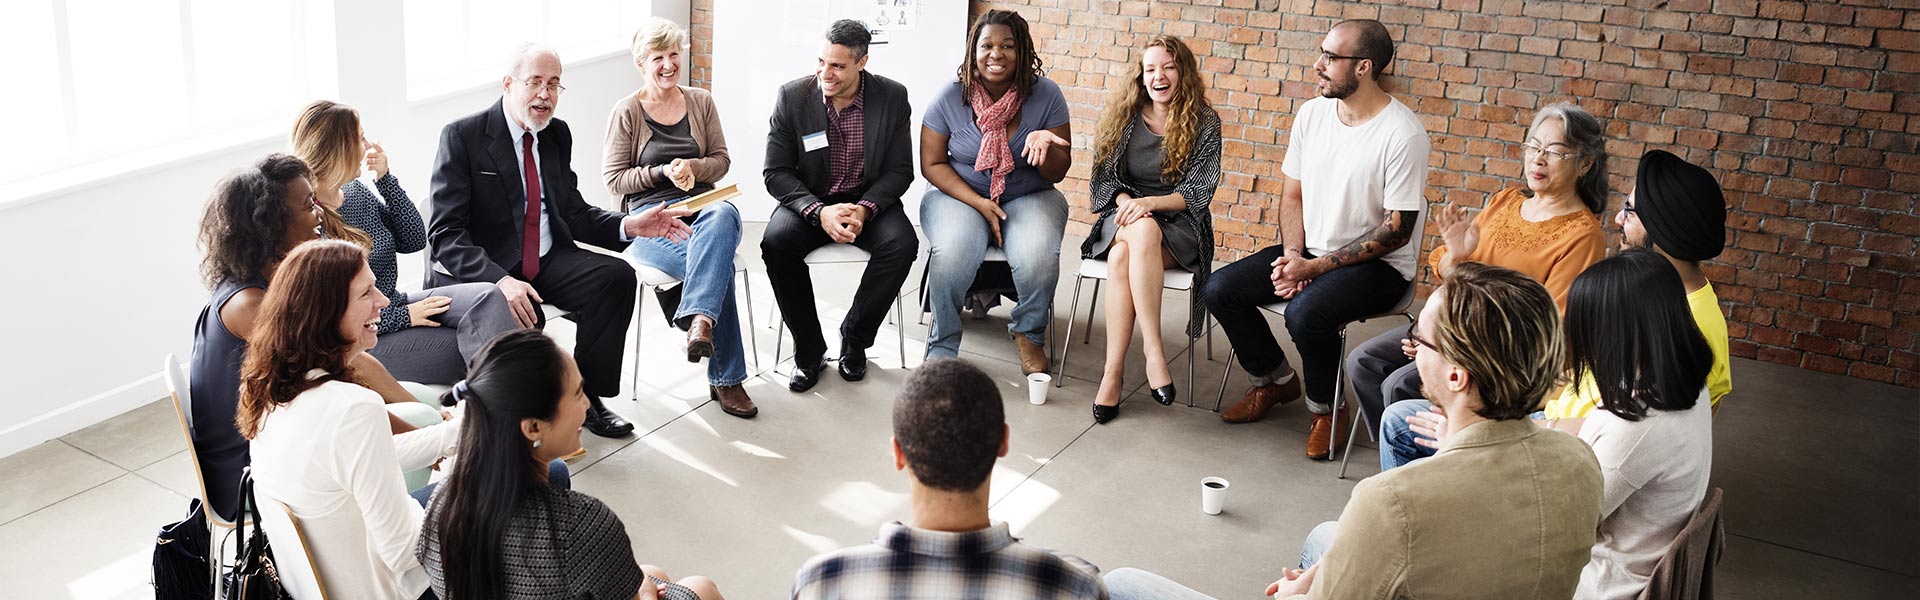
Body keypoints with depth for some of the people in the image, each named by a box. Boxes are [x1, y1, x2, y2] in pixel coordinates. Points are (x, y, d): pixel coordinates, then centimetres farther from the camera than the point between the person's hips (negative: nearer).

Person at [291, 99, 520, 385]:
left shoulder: (356, 190, 7)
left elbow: (414, 240, 8)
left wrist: (384, 178, -3)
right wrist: (403, 316, -16)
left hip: (394, 309, 7)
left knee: (486, 297, -19)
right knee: (467, 349, -23)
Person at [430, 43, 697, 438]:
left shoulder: (557, 134, 10)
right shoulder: (462, 136, -9)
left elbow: (573, 211, 14)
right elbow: (446, 233, -16)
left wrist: (628, 226, -7)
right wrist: (501, 280, -31)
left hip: (547, 261, 6)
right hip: (480, 270, -6)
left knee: (617, 277, -18)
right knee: (519, 314, -35)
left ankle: (584, 396, -5)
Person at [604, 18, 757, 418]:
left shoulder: (700, 102, 14)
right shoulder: (627, 112, 5)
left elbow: (720, 159, 14)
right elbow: (614, 179, 3)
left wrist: (693, 168, -8)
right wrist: (663, 172, -12)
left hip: (701, 202, 3)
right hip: (649, 213, -3)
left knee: (724, 215, -39)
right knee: (718, 259, -34)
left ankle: (699, 321, -52)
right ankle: (725, 378, -32)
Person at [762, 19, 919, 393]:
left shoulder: (892, 97, -8)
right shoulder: (793, 97, -9)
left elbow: (899, 170, -4)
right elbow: (776, 173, -8)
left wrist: (865, 209, -24)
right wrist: (819, 212, -25)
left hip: (869, 200, 0)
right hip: (809, 201, 0)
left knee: (901, 244, -29)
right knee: (776, 242, -30)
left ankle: (854, 340, -7)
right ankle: (809, 351, -13)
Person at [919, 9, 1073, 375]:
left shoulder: (1045, 95, -6)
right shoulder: (951, 98, -7)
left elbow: (1058, 173, -2)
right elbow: (932, 164, -2)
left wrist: (1044, 145, -26)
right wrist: (979, 203, -14)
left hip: (1029, 197, 1)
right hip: (960, 194, 0)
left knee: (1039, 258, -30)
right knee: (952, 254, -33)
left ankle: (1029, 333, 2)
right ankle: (941, 349, -11)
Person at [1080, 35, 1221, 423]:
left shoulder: (1204, 123, 0)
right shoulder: (1124, 117, 9)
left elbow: (1199, 191, -6)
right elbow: (1105, 176, 9)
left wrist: (1149, 203, -21)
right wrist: (1125, 201, -13)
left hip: (1180, 223, -2)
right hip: (1124, 217, 2)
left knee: (1122, 257, -36)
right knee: (1141, 232, -37)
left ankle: (1114, 371, -37)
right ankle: (1153, 351, -39)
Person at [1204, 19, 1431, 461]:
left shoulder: (1402, 134, -19)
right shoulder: (1312, 114, 2)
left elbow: (1397, 230, -18)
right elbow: (1293, 195, 10)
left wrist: (1317, 266, -20)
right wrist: (1292, 256, -9)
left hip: (1378, 264, -7)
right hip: (1310, 251, 7)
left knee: (1305, 312, -34)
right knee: (1221, 290, -8)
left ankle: (1324, 410, -4)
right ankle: (1276, 381, 16)